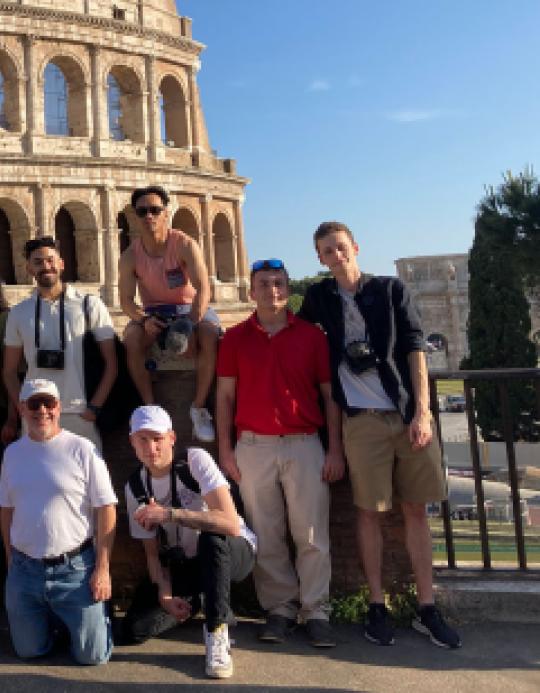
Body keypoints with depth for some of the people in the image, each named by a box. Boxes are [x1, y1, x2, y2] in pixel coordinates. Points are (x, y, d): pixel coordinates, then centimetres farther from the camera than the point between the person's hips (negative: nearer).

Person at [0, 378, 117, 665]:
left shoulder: (82, 450, -12)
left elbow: (105, 510, -10)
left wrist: (102, 568, -12)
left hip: (75, 569, -4)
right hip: (24, 571, 4)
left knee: (91, 655, 2)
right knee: (28, 650, 15)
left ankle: (98, 612, 31)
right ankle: (54, 619, 43)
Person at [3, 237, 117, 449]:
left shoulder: (90, 305, 0)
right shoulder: (19, 313, 8)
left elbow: (111, 363, -1)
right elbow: (10, 372, 12)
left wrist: (94, 407, -8)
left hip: (79, 415, -2)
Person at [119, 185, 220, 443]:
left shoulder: (185, 245, -15)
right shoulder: (130, 256, -7)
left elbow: (203, 288, -24)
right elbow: (126, 300, -10)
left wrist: (191, 325, -39)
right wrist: (143, 319, -32)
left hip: (189, 306, -2)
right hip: (152, 311, 2)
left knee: (210, 336, -33)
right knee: (132, 338, -30)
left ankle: (199, 408, -23)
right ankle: (150, 408, -22)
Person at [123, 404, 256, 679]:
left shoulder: (196, 460, -22)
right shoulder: (135, 488, -7)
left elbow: (231, 524, -33)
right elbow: (152, 551, -2)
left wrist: (169, 513, -37)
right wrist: (165, 594, -19)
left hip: (233, 552, -5)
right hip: (182, 564, 5)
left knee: (211, 536, -39)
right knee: (134, 629, -12)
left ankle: (217, 633, -22)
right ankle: (190, 605, 20)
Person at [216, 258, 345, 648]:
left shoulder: (312, 335, 5)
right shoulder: (235, 338, 8)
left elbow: (329, 394, 5)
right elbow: (225, 396, 8)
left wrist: (335, 450, 0)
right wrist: (225, 450, 2)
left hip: (305, 444, -1)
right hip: (254, 447, 1)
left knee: (312, 534, 0)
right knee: (266, 536, 6)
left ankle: (316, 611, 10)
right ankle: (279, 608, 17)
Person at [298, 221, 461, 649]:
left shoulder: (391, 289, 5)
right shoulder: (319, 298, 8)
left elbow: (414, 348, 1)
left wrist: (422, 410, -9)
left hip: (409, 414, 0)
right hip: (363, 420, 0)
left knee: (416, 509, 4)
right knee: (370, 513, 2)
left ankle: (427, 609, 12)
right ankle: (377, 606, 14)